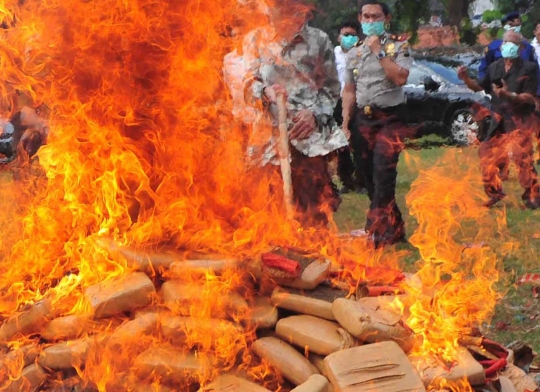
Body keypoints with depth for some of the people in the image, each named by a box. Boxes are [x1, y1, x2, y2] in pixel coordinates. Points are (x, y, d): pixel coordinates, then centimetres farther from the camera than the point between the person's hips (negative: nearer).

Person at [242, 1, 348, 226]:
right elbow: (249, 83, 4)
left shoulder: (319, 40, 11)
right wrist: (266, 91, -20)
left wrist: (315, 114, -8)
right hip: (270, 132, 1)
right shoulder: (255, 39, 12)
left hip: (312, 131, -1)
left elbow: (332, 87, 11)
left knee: (315, 207, -6)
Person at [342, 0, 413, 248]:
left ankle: (380, 232, -10)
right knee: (369, 177, 6)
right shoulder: (354, 52, 11)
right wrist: (345, 123, 4)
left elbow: (400, 78, -18)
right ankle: (393, 228, 18)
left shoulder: (399, 46, -2)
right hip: (362, 119, 5)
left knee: (383, 175, -16)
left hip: (390, 118, -5)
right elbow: (349, 90, 13)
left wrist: (379, 51, -15)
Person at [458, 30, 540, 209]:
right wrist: (466, 79, -7)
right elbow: (479, 87, 13)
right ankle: (494, 192, 26)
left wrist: (510, 95, -30)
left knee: (523, 159, -9)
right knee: (487, 154, 8)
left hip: (519, 121, -5)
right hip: (498, 121, 6)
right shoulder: (495, 67, 6)